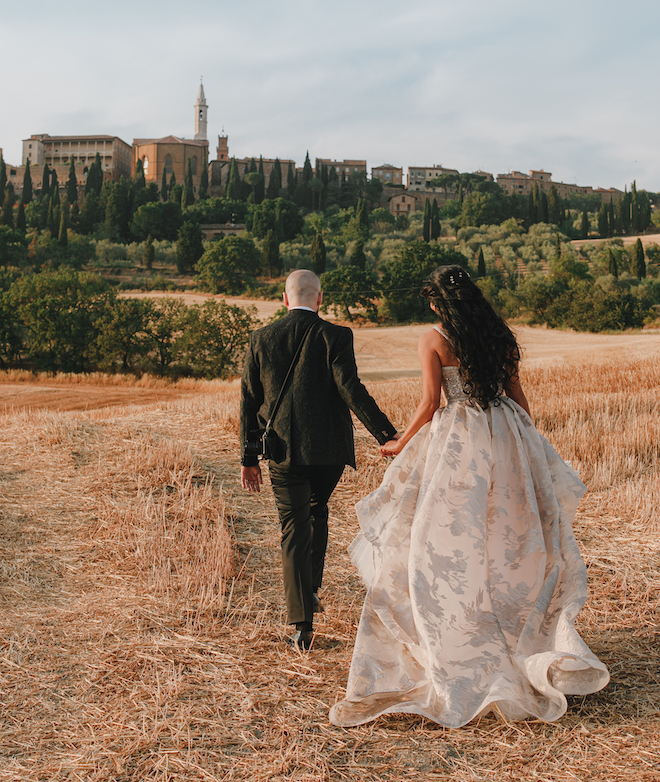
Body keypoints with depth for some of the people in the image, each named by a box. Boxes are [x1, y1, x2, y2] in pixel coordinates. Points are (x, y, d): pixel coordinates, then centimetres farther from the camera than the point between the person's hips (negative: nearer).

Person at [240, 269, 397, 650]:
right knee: (317, 510, 26)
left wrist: (249, 457, 10)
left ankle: (303, 623, -2)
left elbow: (249, 401, 4)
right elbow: (352, 390, -16)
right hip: (328, 447, -1)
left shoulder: (261, 339, 2)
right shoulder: (335, 336, -7)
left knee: (294, 529, 5)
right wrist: (387, 434, -11)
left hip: (283, 450, 1)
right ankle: (311, 589, 31)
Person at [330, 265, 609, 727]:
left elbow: (430, 405, -10)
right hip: (507, 436, 5)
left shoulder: (434, 340, -6)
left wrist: (401, 445, 5)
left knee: (450, 546, 5)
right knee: (514, 539, 15)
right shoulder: (501, 335, 7)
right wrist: (528, 447, 21)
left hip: (458, 443, -5)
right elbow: (519, 397, 10)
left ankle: (463, 653, 9)